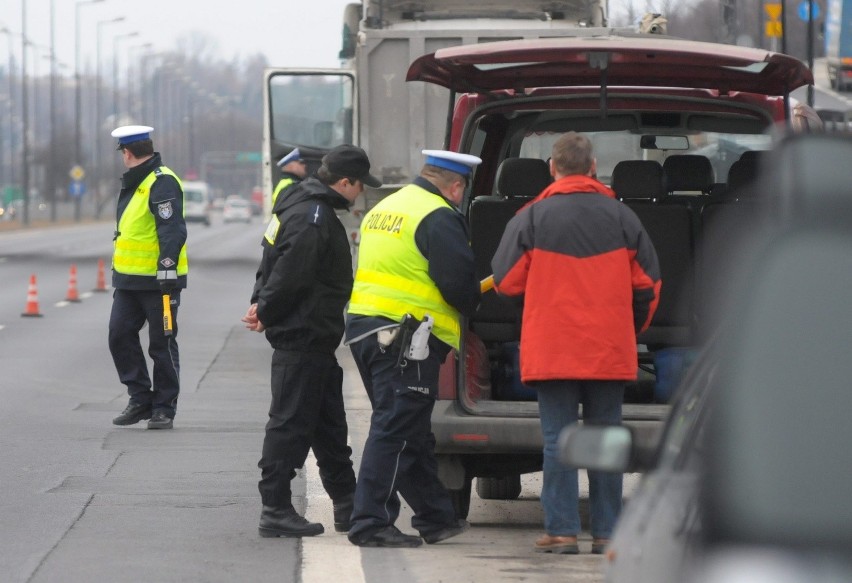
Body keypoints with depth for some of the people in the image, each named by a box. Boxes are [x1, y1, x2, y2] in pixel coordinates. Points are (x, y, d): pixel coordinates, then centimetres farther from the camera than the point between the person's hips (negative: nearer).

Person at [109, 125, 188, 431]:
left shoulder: (162, 183, -14)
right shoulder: (134, 183, 17)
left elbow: (173, 230, -22)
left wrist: (167, 266, -29)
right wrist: (119, 269, 27)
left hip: (158, 280, -9)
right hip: (129, 279, 9)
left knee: (162, 345, 0)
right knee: (120, 335, 4)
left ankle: (164, 408, 9)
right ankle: (140, 399, 13)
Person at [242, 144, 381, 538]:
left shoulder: (306, 206, 15)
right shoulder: (313, 219, -20)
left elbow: (276, 265, 18)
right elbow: (289, 275, -23)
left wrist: (262, 307, 8)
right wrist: (265, 312, -10)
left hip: (313, 339, 11)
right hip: (304, 338, -11)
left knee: (329, 424, 16)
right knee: (291, 421, -6)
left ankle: (347, 504, 24)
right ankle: (275, 511, -3)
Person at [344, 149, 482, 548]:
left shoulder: (385, 208, 19)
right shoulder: (439, 218, -11)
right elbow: (458, 282, -14)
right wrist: (475, 302, 8)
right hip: (405, 335, -9)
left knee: (413, 434, 16)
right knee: (396, 430, -6)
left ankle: (436, 517, 24)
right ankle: (371, 522, -8)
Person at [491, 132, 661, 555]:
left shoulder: (531, 218, -4)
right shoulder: (621, 217, 5)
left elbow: (506, 282, -1)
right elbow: (647, 284, 8)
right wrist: (632, 329, 23)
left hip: (551, 351, -2)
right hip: (611, 352, 2)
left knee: (558, 440, 1)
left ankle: (562, 530, -2)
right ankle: (607, 532, 8)